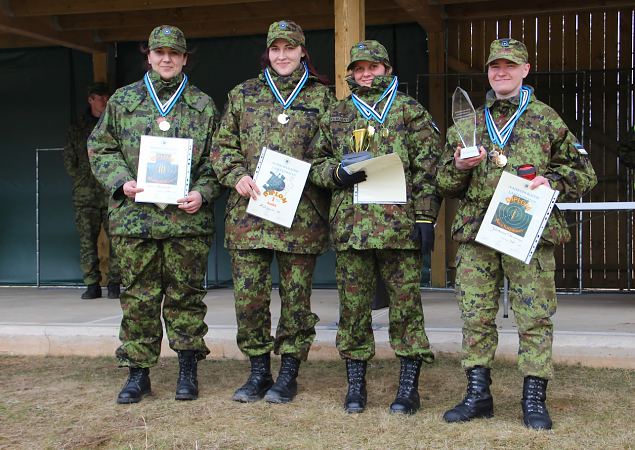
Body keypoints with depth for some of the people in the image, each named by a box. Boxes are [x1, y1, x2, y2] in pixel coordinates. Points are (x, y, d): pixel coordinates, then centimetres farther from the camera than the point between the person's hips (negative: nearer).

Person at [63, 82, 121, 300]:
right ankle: (92, 284, 5)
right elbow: (69, 158, 17)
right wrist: (81, 179, 8)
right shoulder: (77, 128, 14)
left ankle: (114, 283, 1)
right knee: (87, 240, -1)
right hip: (85, 194, 2)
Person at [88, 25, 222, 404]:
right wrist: (122, 181, -6)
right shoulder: (123, 101, 11)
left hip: (188, 217, 0)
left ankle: (188, 369, 16)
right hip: (134, 215, 1)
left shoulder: (204, 105, 10)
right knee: (139, 297, 4)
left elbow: (217, 156, 8)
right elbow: (100, 148, 11)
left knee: (186, 295, 4)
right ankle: (138, 372, 13)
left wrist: (203, 193, -8)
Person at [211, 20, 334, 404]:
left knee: (296, 296, 4)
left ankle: (288, 374, 17)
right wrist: (237, 177, -5)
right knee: (248, 295, 2)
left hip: (302, 214, -1)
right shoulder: (243, 95, 12)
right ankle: (258, 372, 17)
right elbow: (223, 146, 12)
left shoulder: (321, 97, 9)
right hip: (249, 213, 2)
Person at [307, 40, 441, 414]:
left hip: (400, 224, -3)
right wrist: (338, 173, -4)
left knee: (406, 303, 0)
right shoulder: (336, 115, 17)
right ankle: (356, 384, 17)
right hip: (350, 225, 3)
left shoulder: (410, 111, 7)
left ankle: (409, 387, 9)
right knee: (353, 305, 6)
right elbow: (316, 163, 19)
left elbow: (427, 169, 1)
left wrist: (426, 217, -7)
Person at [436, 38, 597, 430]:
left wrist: (552, 181, -10)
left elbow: (584, 173, 8)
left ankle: (534, 398, 7)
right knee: (476, 316, 4)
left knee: (535, 317, -2)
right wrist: (459, 167, -4)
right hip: (476, 233, 3)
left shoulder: (546, 119, 7)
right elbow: (445, 184, 17)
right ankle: (478, 394, 14)